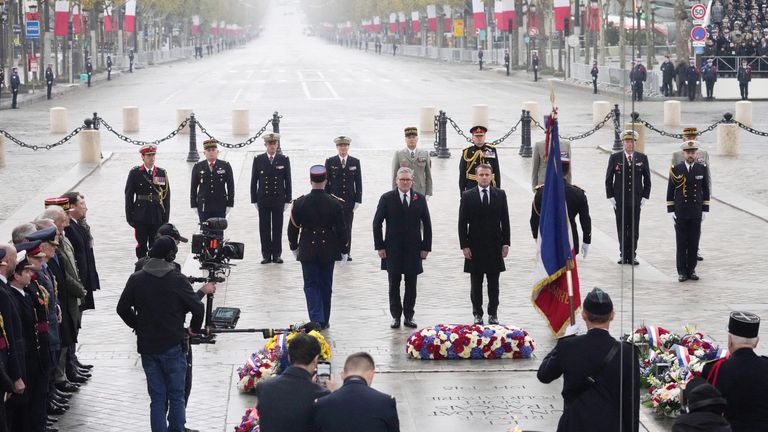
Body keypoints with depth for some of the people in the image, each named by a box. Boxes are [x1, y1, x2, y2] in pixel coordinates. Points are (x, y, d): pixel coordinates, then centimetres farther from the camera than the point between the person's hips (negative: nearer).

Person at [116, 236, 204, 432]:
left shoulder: (136, 279, -2)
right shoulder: (177, 280, -13)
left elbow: (122, 308, 5)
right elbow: (198, 308, -12)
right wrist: (194, 329, 7)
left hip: (147, 347, 3)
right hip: (173, 346, -3)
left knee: (157, 399, 10)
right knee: (176, 397, 9)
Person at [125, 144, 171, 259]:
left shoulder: (162, 173, 5)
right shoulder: (135, 173, 0)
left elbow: (166, 197, 6)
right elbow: (129, 195, 0)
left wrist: (166, 218, 1)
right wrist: (129, 216, -4)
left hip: (157, 217, 1)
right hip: (141, 217, -1)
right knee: (142, 245, 3)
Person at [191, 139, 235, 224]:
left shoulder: (225, 166, 3)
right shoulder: (198, 167, 5)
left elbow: (231, 186, 3)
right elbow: (193, 188, 6)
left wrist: (229, 204, -2)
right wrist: (194, 205, 2)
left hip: (220, 208, 0)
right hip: (203, 208, 1)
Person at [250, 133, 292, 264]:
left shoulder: (284, 160, 2)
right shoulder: (258, 160, 2)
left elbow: (287, 181, 3)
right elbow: (254, 181, 4)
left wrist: (287, 200, -1)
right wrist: (254, 200, 0)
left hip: (278, 200, 0)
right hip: (263, 200, 0)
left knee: (278, 228, 4)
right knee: (264, 228, 3)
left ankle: (276, 254, 11)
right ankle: (266, 255, 8)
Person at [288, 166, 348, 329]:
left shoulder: (300, 203, -9)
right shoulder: (335, 204, -9)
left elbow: (293, 228, -1)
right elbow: (341, 229, -5)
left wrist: (294, 247, 14)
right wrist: (344, 250, 6)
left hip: (307, 251, -1)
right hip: (328, 251, 1)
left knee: (311, 285, 4)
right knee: (326, 285, 13)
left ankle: (316, 320, -12)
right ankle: (324, 321, 22)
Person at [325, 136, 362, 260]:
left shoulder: (355, 162, 6)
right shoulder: (330, 162, 3)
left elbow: (358, 182, 5)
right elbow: (326, 182, 3)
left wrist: (358, 200, -1)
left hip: (349, 201, 1)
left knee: (348, 227, 4)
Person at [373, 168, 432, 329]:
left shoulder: (420, 199, 2)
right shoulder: (387, 198, -3)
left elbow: (427, 225, 6)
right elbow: (377, 223, -1)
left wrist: (426, 247, 0)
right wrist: (380, 246, -6)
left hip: (413, 249, 1)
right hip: (393, 250, -1)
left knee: (411, 285, 6)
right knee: (394, 285, 6)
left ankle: (409, 316, 17)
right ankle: (396, 316, 16)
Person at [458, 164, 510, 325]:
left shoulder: (500, 195, 4)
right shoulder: (467, 196, -1)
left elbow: (505, 220, 5)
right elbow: (462, 223, -1)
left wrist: (505, 243, -1)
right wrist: (464, 245, -7)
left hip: (494, 245, 1)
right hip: (475, 246, -1)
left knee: (493, 283, 7)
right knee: (476, 283, 5)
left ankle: (493, 313, 16)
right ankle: (477, 314, 14)